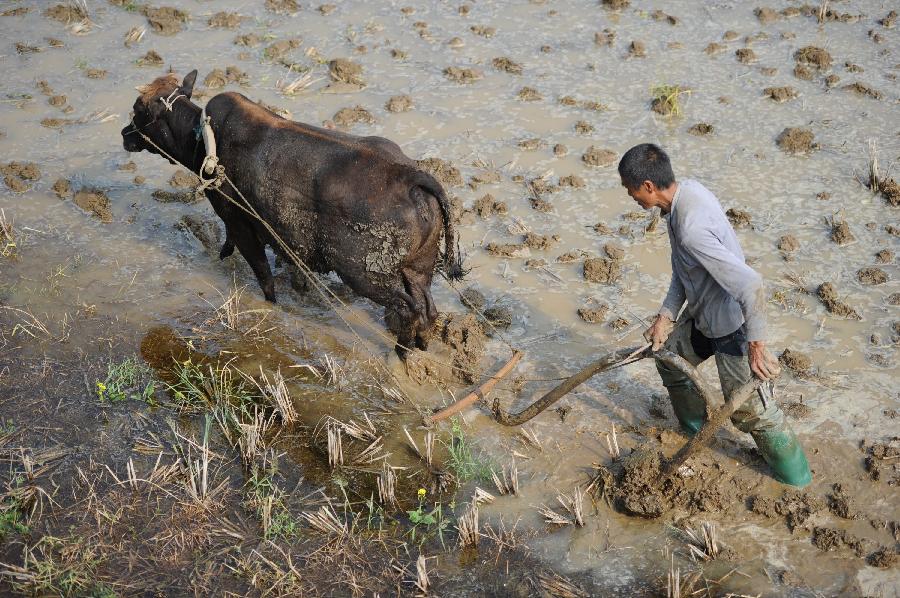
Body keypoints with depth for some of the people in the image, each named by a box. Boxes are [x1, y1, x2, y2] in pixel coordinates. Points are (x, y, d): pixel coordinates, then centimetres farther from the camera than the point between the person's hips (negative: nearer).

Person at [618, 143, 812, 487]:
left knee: (750, 411, 0)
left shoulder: (691, 229, -36)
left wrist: (755, 345, -30)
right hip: (705, 316, 10)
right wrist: (665, 317, 1)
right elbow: (682, 271, 6)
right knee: (669, 358, 25)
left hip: (733, 326, -10)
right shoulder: (687, 191, -4)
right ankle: (697, 429, 46)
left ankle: (797, 482, 19)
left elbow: (750, 285, -38)